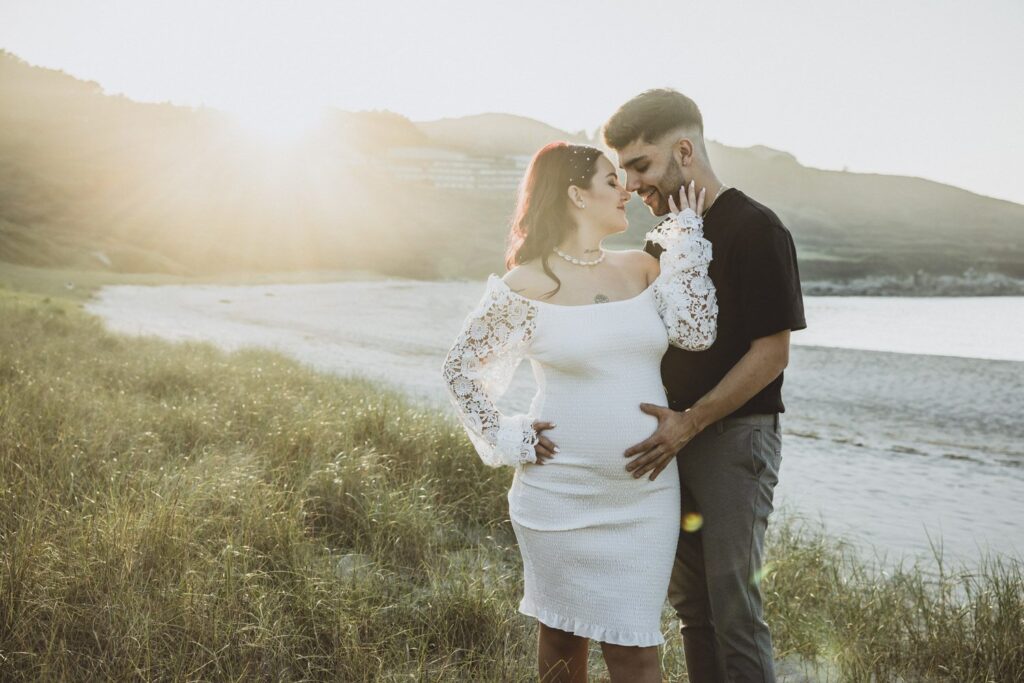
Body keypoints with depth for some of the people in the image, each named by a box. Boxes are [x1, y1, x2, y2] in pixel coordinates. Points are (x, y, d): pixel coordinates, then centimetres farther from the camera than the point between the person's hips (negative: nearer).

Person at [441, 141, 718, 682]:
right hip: (560, 494, -2)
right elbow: (460, 366, 3)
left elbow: (695, 333, -7)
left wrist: (686, 234, -3)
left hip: (645, 496, 3)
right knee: (563, 636, 13)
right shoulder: (527, 287, -5)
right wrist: (503, 442, -4)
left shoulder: (641, 268, 7)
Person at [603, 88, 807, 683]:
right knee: (691, 605, 13)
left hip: (736, 438, -7)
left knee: (733, 607, -4)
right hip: (676, 438, 7)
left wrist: (690, 422, -22)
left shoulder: (755, 229, -11)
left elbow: (772, 353, -15)